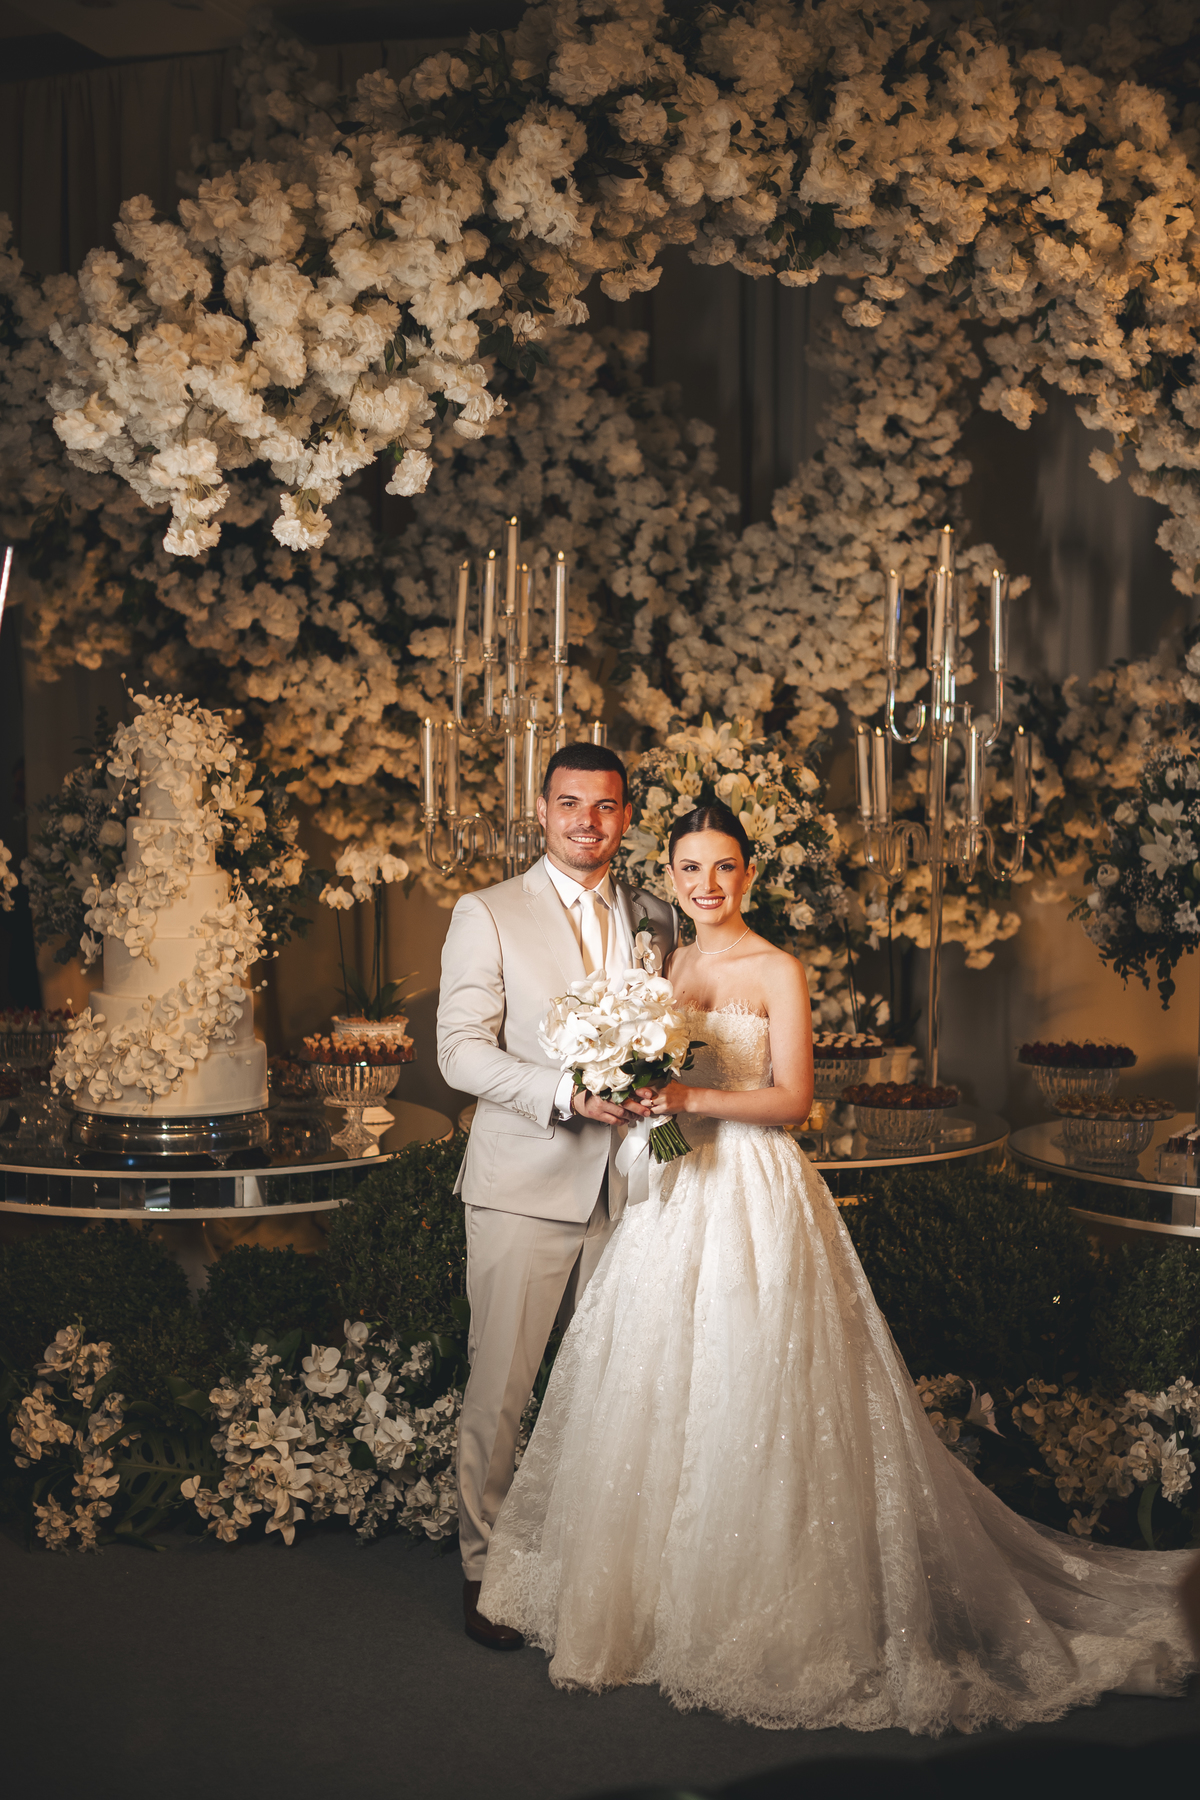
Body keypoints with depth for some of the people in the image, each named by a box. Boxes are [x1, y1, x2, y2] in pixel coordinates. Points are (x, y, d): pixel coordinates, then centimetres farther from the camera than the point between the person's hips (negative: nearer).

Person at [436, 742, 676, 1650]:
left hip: (624, 1188, 4)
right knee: (500, 1388, 0)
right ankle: (489, 1568, 15)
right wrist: (566, 1091, -21)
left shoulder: (655, 919, 12)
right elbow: (461, 1051, -8)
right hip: (525, 1188, -4)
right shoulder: (487, 914, 0)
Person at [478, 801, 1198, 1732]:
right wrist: (633, 1092, 0)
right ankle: (657, 1594, 22)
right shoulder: (674, 967, 13)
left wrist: (692, 1099, -21)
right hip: (677, 1193, 6)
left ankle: (764, 1617, 9)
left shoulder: (777, 972, -6)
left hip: (756, 1197, -6)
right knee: (659, 1396, 9)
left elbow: (792, 1098, -11)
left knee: (748, 1398, -4)